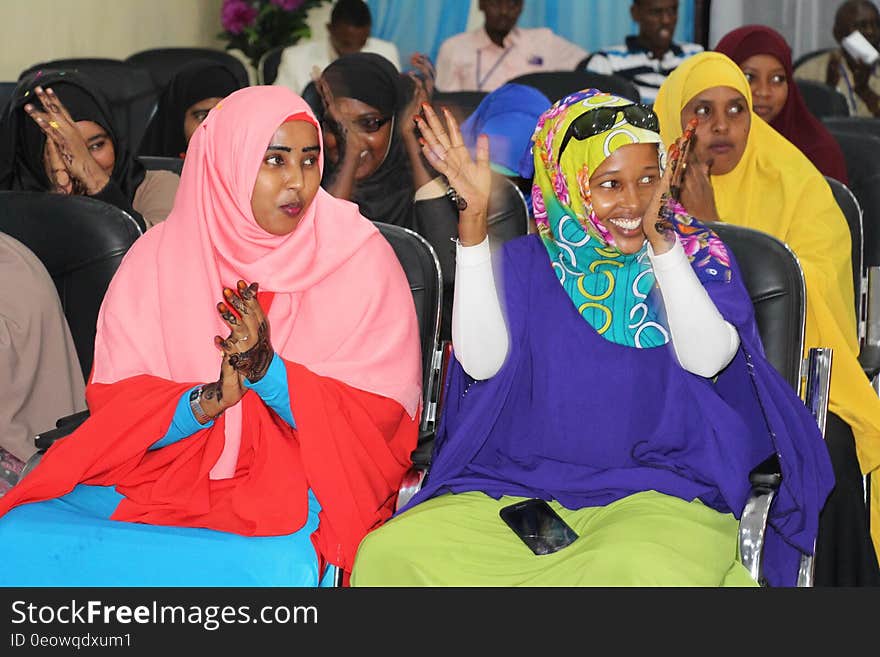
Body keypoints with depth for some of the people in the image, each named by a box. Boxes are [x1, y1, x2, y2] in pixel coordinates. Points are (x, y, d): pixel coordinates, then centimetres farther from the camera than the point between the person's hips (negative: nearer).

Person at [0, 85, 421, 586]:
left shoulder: (359, 256, 0)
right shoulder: (160, 254, 7)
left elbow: (378, 412, -3)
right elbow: (113, 401, 2)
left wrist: (268, 370, -18)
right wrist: (204, 402, -18)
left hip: (297, 481, -2)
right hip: (166, 465, 2)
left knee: (281, 566, -38)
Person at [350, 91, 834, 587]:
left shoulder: (695, 253, 5)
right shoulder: (527, 263, 8)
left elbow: (706, 359, -12)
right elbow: (481, 361, -10)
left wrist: (659, 241, -14)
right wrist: (475, 219, -12)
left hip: (658, 491, -2)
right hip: (521, 486, 2)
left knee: (641, 568, -38)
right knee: (389, 552, -21)